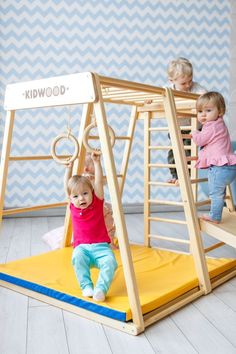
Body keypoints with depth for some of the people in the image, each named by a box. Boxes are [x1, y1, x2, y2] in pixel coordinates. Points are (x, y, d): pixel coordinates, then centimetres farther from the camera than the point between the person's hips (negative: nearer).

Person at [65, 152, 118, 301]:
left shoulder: (97, 203, 2)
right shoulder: (73, 207, 7)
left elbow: (99, 182, -6)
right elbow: (68, 185, 9)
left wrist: (97, 162, -10)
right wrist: (68, 167, 9)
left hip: (101, 247, 0)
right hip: (82, 247, 1)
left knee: (110, 262, -28)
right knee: (78, 257, -32)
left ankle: (101, 289, -33)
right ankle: (86, 287, -28)